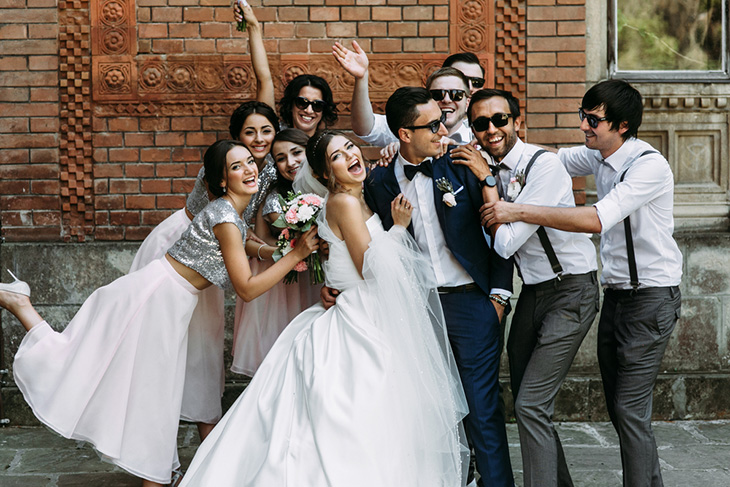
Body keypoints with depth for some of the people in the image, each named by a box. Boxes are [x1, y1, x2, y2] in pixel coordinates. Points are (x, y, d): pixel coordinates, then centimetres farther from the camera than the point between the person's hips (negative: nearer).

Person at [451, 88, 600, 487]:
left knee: (531, 405, -13)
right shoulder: (493, 171, 3)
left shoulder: (544, 165, -19)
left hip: (569, 293, -8)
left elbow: (505, 243, -23)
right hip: (532, 293, 8)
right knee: (524, 403, 15)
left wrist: (487, 180, -18)